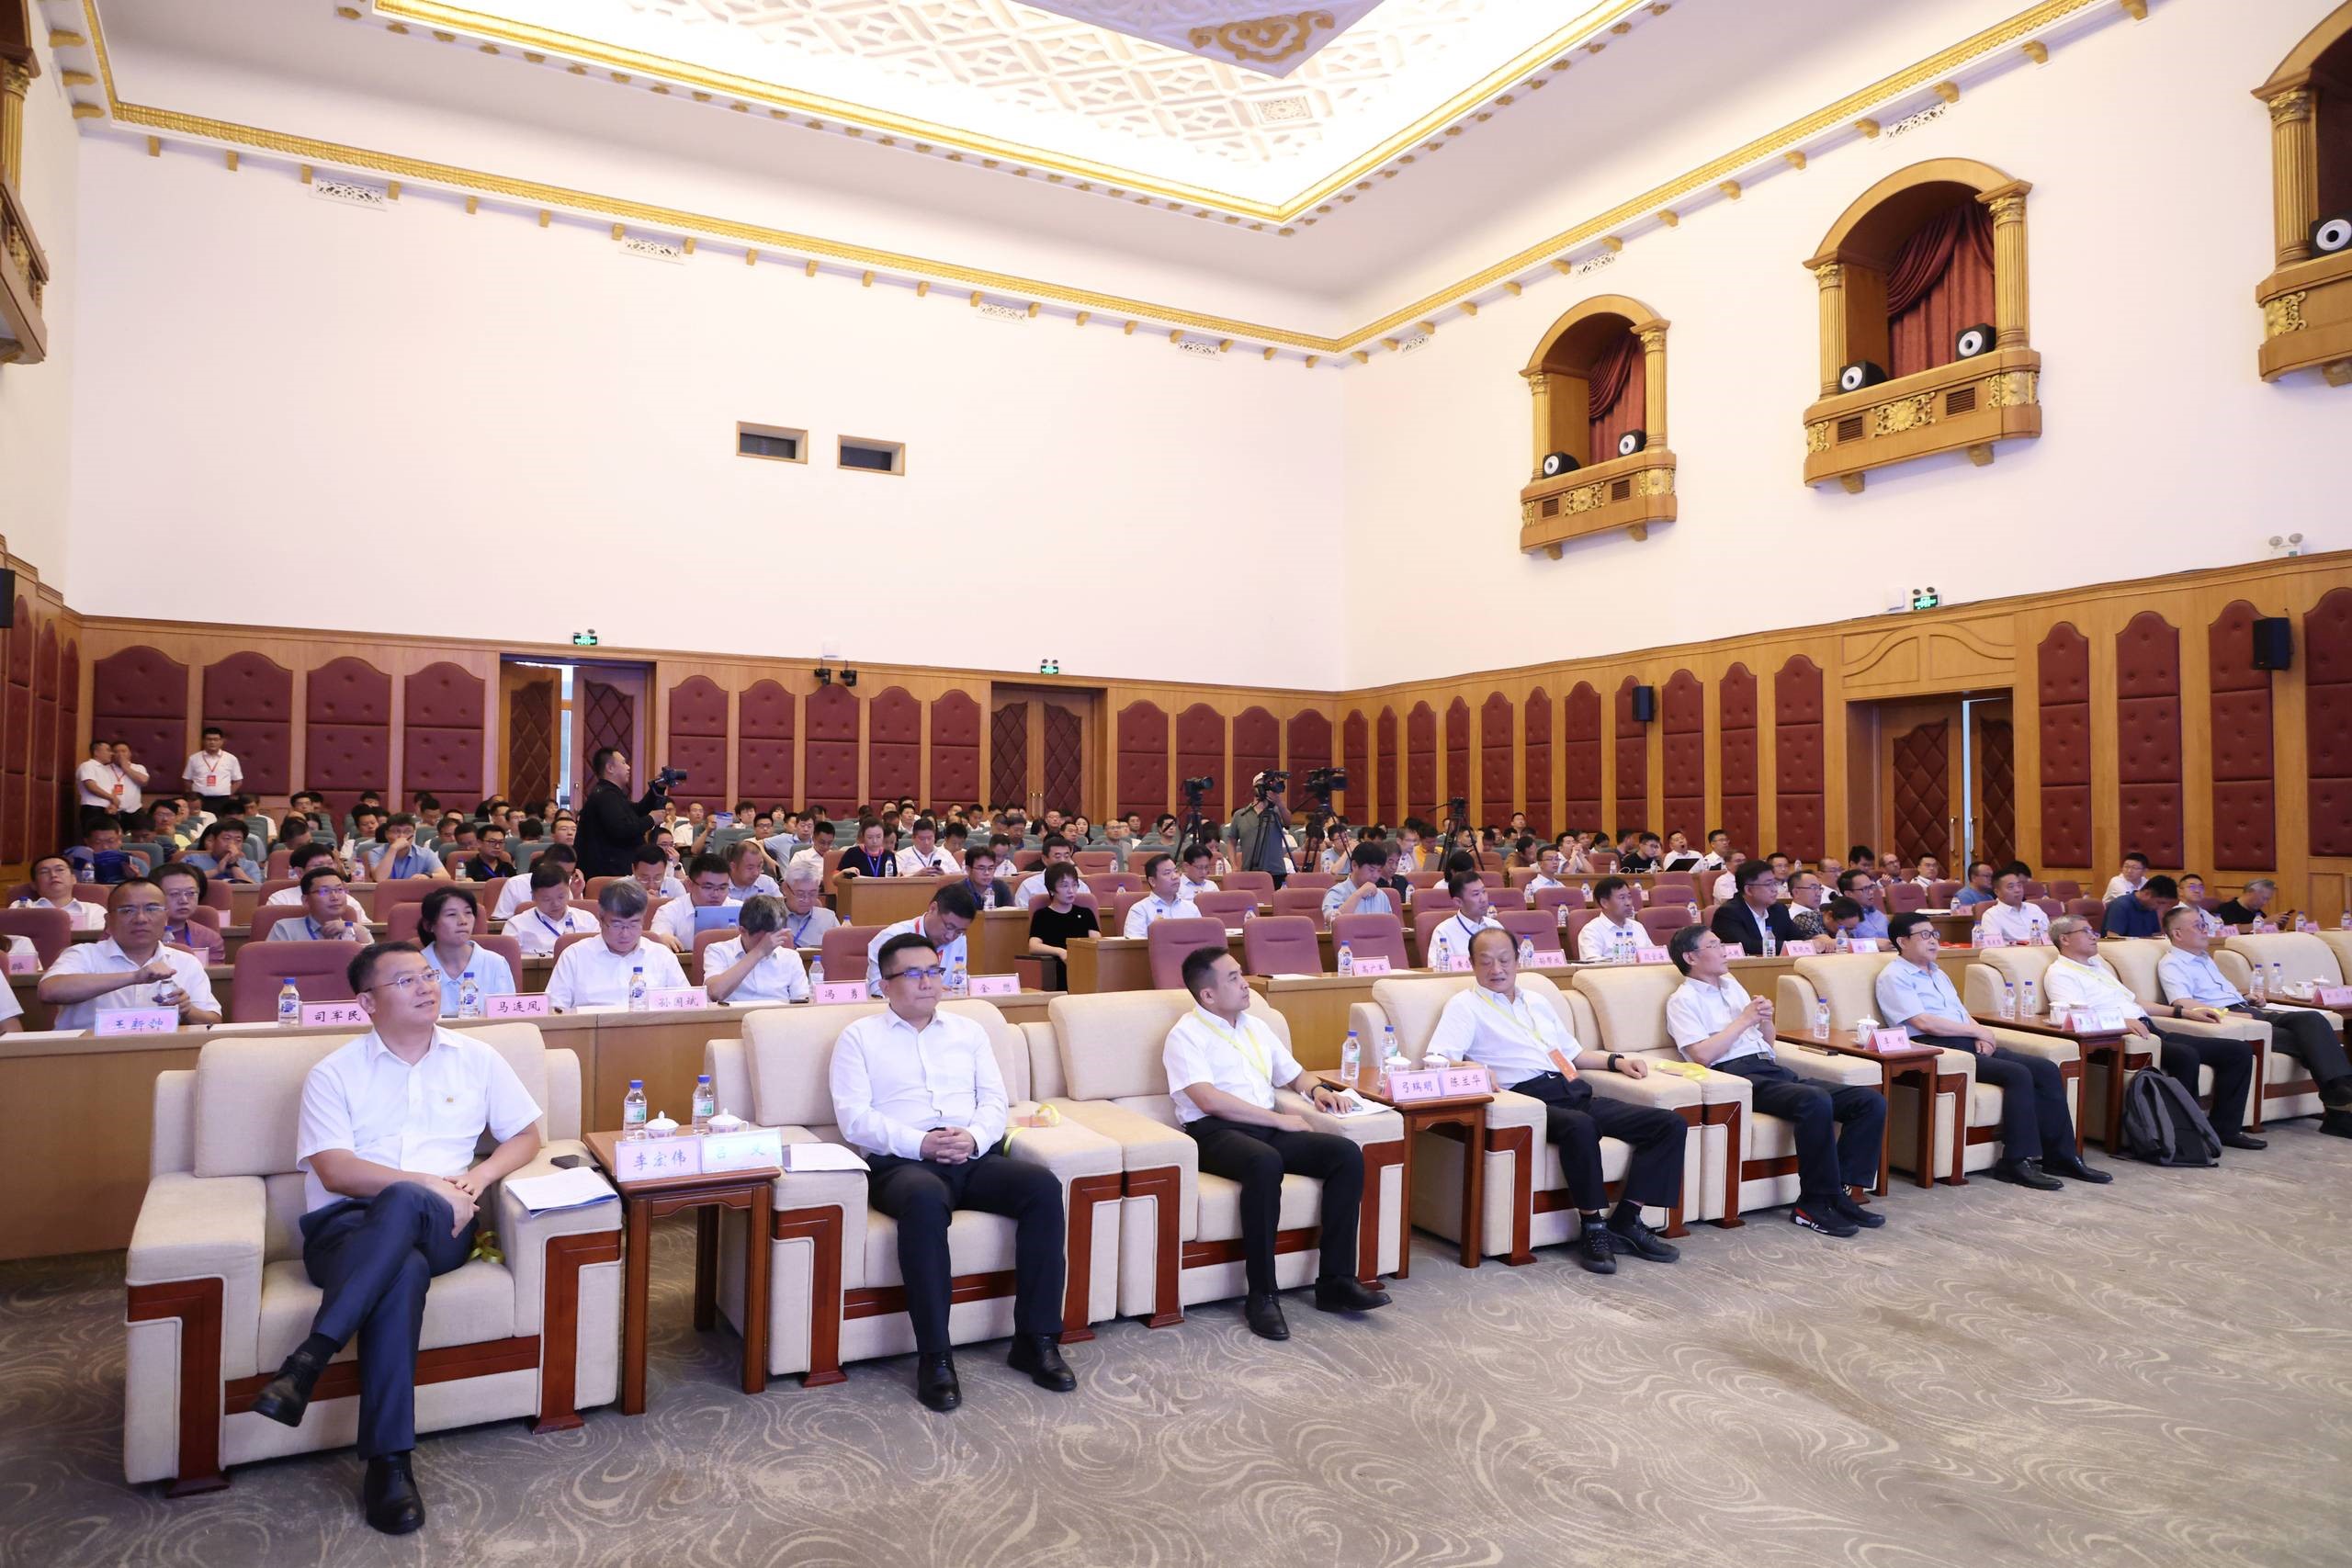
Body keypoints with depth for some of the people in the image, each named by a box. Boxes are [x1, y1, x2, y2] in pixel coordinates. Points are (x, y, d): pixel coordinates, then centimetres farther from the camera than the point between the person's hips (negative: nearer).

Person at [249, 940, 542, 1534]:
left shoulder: (476, 1058, 14)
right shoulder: (333, 1074, 7)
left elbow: (526, 1136, 16)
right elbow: (335, 1171, -7)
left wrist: (476, 1179, -5)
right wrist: (430, 1183, -19)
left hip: (438, 1228, 1)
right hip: (348, 1224, -1)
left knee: (403, 1203, -37)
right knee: (403, 1270, -37)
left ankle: (308, 1359, -35)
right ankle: (389, 1463, -36)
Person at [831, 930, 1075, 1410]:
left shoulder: (968, 1031, 23)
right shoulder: (860, 1037, 12)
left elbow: (996, 1101, 14)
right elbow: (854, 1118, -1)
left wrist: (974, 1137, -9)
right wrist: (920, 1143, -15)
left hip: (975, 1156, 4)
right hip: (901, 1162, -4)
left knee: (1043, 1186, -25)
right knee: (923, 1200, -39)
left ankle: (1036, 1340, -17)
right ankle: (934, 1357, -30)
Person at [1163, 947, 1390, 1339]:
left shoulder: (1255, 1027, 22)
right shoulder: (1186, 1035, -2)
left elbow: (1294, 1074, 31)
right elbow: (1209, 1101, -15)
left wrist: (1316, 1089, 6)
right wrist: (1280, 1120, -13)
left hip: (1267, 1128, 7)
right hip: (1215, 1132, -7)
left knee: (1348, 1154, -16)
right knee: (1265, 1163, -40)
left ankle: (1335, 1281, -13)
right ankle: (1261, 1295, -28)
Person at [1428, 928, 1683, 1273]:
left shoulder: (1538, 1003, 28)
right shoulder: (1465, 1005, 8)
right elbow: (1438, 1059, -7)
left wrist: (1616, 1061, 18)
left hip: (1576, 1091, 7)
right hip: (1531, 1098, -7)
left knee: (1670, 1124, -8)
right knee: (1580, 1126, -39)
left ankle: (1626, 1221, -4)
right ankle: (1593, 1229, -21)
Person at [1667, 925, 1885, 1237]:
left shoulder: (1731, 984, 26)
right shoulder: (1683, 1000, 2)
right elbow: (1702, 1055, -13)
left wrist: (1765, 1019, 7)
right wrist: (1745, 1019, -7)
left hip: (1772, 1069, 8)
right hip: (1736, 1074, -8)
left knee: (1872, 1101, -9)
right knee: (1815, 1101, -35)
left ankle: (1838, 1192, -12)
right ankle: (1816, 1203, -24)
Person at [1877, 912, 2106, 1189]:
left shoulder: (1938, 974, 25)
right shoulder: (1894, 977, -4)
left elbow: (1962, 1014, 23)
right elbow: (1924, 1023, -15)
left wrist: (1981, 1037, 0)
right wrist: (1978, 1031, -7)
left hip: (1968, 1043, 9)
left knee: (2047, 1070, -8)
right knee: (2017, 1074, -26)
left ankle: (2059, 1155, -4)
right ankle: (2017, 1161, -19)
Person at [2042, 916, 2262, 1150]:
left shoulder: (2100, 964, 27)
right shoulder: (2059, 973, -2)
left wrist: (2185, 1011, 25)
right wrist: (2122, 1021, -32)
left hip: (2149, 1031, 9)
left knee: (2239, 1050, 2)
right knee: (2186, 1056, -34)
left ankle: (2224, 1129, 5)